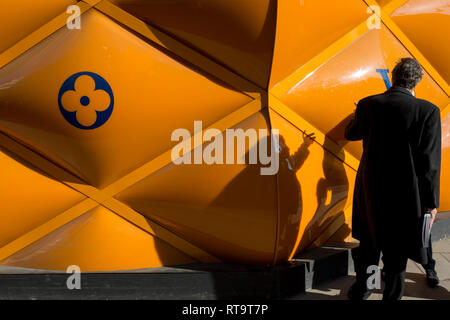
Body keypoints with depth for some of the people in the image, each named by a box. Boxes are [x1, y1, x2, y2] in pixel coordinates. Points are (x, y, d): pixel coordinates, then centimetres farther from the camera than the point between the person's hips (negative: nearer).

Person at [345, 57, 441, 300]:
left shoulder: (367, 105, -5)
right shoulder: (427, 111, -15)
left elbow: (351, 134, 14)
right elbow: (430, 163, -14)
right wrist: (430, 203, -6)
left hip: (370, 190, 4)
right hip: (403, 195, -4)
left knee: (368, 244, 23)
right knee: (396, 253, 11)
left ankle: (360, 291, 38)